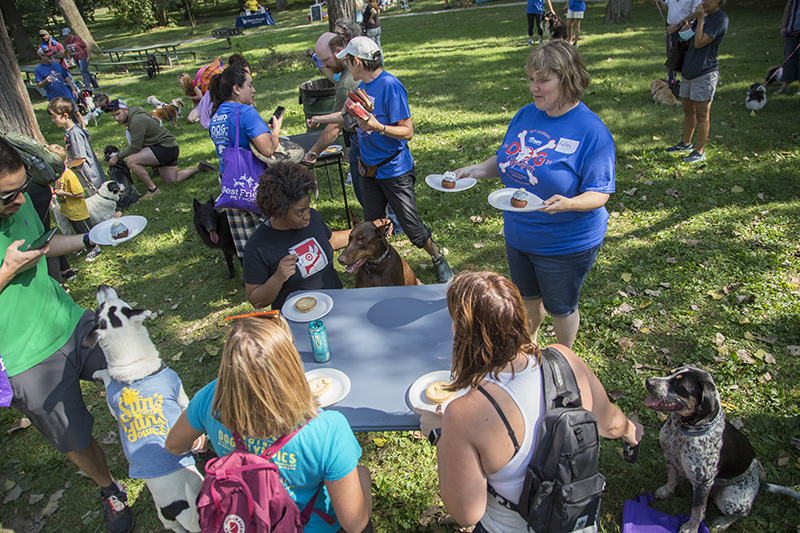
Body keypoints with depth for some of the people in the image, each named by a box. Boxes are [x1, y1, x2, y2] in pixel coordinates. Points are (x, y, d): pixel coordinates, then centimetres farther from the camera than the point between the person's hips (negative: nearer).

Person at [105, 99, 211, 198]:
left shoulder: (136, 121, -20)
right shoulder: (132, 117, 11)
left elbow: (135, 147, -17)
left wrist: (117, 157, -8)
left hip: (165, 148, -10)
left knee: (131, 161, -20)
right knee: (172, 180, 17)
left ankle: (153, 189, -11)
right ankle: (199, 168, 23)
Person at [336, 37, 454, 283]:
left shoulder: (390, 85, -18)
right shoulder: (363, 85, 5)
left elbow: (407, 132, -20)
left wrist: (378, 127, -35)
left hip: (394, 169, -7)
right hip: (369, 169, 7)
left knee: (411, 225, 1)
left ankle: (439, 260, 24)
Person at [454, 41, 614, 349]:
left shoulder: (592, 132, -20)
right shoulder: (526, 115, -2)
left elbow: (599, 193, -20)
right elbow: (505, 160, 10)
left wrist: (567, 203, -40)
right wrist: (476, 171, -9)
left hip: (566, 243, -5)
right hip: (518, 235, 6)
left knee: (561, 308, 16)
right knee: (528, 297, 26)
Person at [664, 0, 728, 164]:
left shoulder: (720, 19, -13)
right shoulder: (704, 15, 15)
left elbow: (700, 42, -20)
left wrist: (700, 19, -14)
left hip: (705, 73, -9)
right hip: (689, 71, 9)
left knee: (702, 114, -4)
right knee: (688, 110, 18)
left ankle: (700, 151, 2)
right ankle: (686, 144, 32)